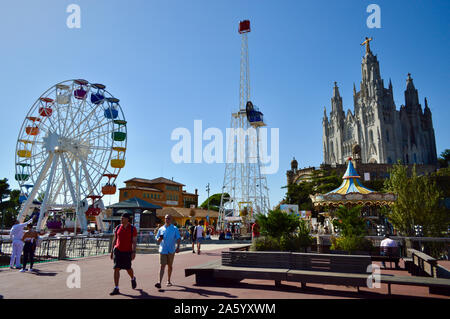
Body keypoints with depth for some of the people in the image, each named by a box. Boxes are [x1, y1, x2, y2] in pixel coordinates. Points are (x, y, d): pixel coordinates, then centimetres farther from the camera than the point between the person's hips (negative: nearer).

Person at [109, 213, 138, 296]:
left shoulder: (133, 229, -5)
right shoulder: (117, 228, 4)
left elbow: (134, 241, -7)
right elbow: (114, 240, 11)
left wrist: (133, 252, -16)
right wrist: (112, 251, 10)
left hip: (127, 252, -2)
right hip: (117, 251, 2)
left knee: (128, 268, 9)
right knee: (116, 269, -4)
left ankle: (133, 279, 41)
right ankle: (116, 289, 1)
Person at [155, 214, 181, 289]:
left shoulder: (175, 229, 2)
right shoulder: (161, 229, 7)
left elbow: (178, 238, -4)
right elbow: (158, 240, 12)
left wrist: (178, 247, -19)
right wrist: (160, 239, -12)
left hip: (171, 250, 0)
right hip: (162, 250, 0)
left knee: (170, 266, 12)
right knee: (162, 266, -8)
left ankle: (168, 281, 28)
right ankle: (159, 282, -12)